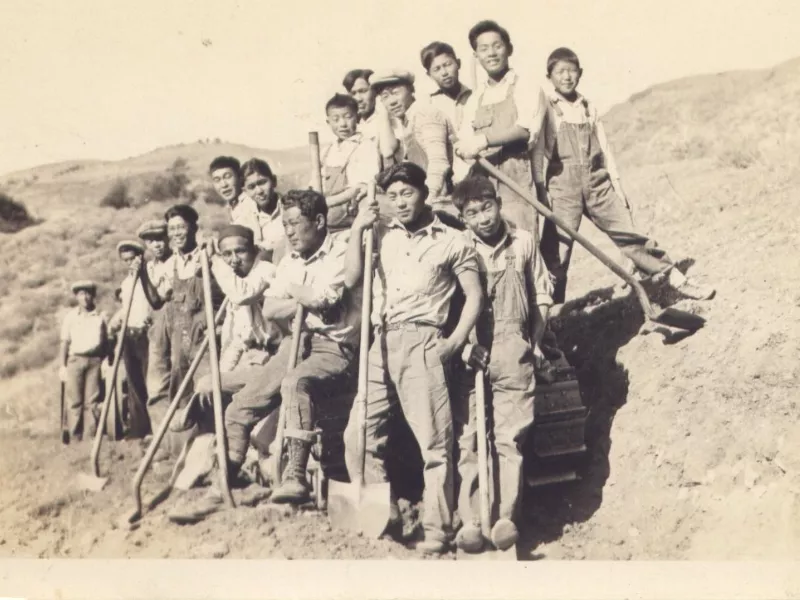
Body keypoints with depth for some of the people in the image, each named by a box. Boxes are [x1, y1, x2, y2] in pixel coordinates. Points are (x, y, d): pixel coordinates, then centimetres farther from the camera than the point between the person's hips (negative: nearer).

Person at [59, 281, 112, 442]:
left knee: (93, 401, -3)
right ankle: (76, 437, 3)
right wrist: (62, 366, 1)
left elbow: (107, 342, 10)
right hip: (75, 360, 0)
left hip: (95, 360, 0)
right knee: (74, 401, -2)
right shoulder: (70, 317, 9)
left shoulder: (101, 316, 9)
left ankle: (96, 435, 3)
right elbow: (65, 342, 8)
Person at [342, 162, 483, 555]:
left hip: (422, 342, -4)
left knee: (434, 440, -7)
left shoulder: (451, 242, 5)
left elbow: (474, 296, 5)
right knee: (359, 434, 3)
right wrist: (358, 229, 4)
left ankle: (437, 530, 0)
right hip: (380, 344, 5)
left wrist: (456, 341, -7)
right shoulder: (381, 233, 16)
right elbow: (351, 280, 10)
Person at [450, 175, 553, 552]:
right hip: (470, 350, 0)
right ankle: (469, 521, -8)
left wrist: (533, 343, 10)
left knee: (510, 436, -9)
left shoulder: (523, 242, 8)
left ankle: (506, 517, -10)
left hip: (513, 351, 0)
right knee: (469, 438, -7)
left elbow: (542, 297, 16)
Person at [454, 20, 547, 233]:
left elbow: (525, 131, -11)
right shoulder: (475, 98, 21)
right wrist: (464, 148, -12)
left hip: (515, 177, -5)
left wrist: (484, 140, -21)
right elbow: (464, 139, 12)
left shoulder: (527, 88, 5)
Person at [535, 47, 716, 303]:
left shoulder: (589, 108, 13)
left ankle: (678, 281, 9)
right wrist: (540, 188, -13)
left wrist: (616, 183, 11)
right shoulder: (546, 109, -1)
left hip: (597, 183, 4)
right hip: (563, 185, -4)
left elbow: (604, 147, 15)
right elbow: (537, 150, -5)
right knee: (556, 251, -4)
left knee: (629, 235, 4)